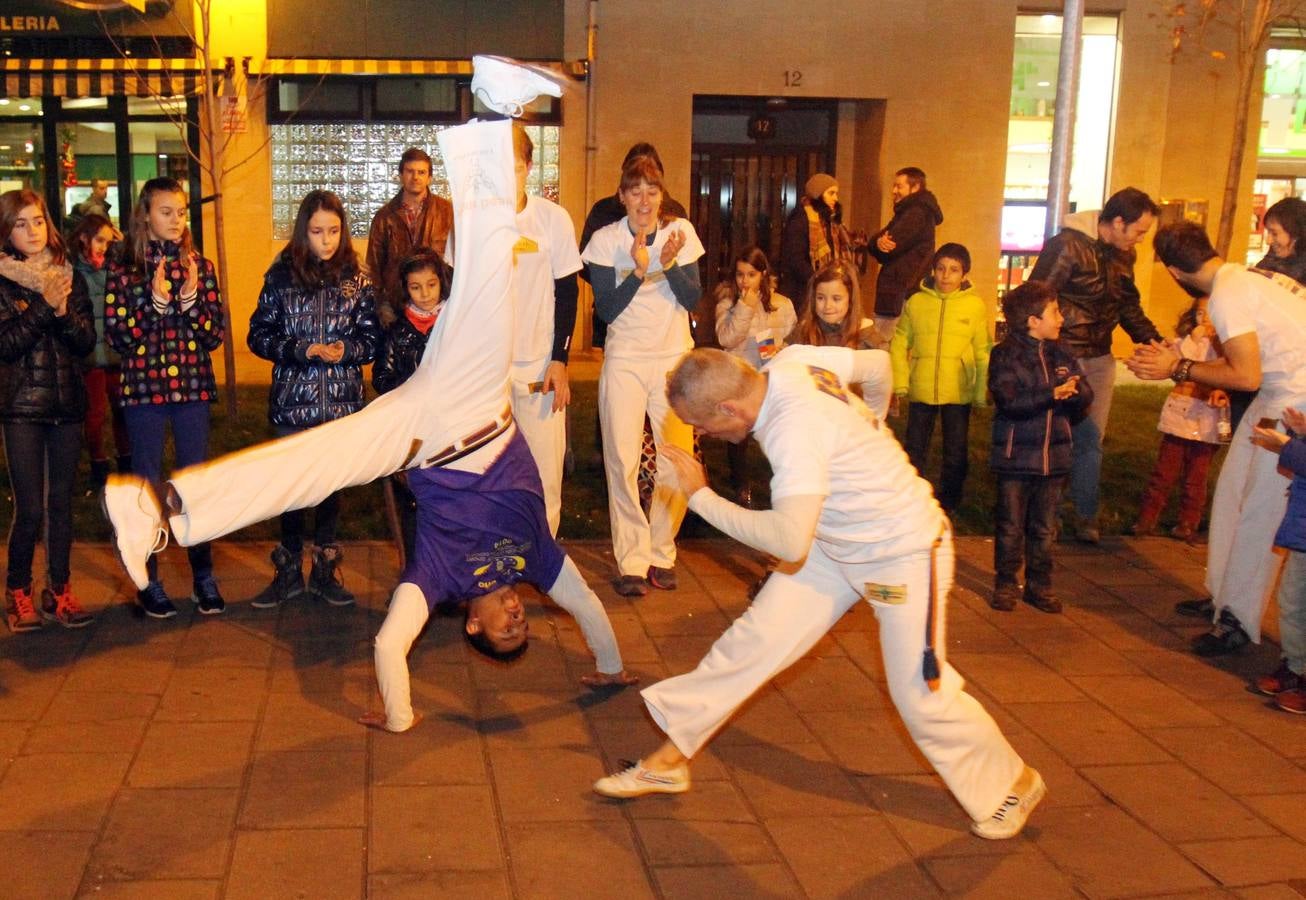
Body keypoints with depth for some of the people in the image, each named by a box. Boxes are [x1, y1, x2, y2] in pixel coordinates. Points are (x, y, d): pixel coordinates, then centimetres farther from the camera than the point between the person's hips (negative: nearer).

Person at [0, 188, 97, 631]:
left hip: (67, 402, 3)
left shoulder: (67, 275, 8)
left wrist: (63, 311, -16)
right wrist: (44, 307, -19)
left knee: (62, 502, 8)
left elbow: (87, 341, 1)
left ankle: (59, 590, 18)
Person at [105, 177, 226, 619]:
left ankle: (203, 576, 18)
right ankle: (148, 580, 18)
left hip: (192, 386, 2)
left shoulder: (199, 266, 4)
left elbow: (215, 334, 0)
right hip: (143, 387, -1)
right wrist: (154, 302, -17)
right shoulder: (123, 270, -1)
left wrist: (191, 299, -15)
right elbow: (116, 335, -7)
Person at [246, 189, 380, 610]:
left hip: (340, 400, 1)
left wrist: (346, 350, -19)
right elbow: (259, 335, -2)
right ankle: (289, 572, 22)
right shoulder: (281, 276, -2)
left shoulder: (356, 280, 1)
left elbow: (371, 339, 1)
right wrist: (303, 350, -15)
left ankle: (325, 570, 25)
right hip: (292, 398, -1)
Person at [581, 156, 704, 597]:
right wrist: (638, 270, -19)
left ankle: (661, 552, 16)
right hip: (624, 360, -1)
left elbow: (693, 299, -3)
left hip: (675, 359, 1)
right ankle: (632, 561, 4)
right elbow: (606, 309, -7)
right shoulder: (605, 240, -2)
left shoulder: (680, 232, 1)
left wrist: (669, 265, -19)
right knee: (622, 461, -5)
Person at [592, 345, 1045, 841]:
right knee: (754, 638, 3)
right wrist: (869, 423, 22)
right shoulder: (792, 361, -10)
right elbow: (878, 364, 6)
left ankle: (1014, 784, 27)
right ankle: (669, 759, 12)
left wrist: (701, 496, -34)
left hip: (904, 554, -9)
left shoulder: (795, 428, -34)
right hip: (837, 545, 9)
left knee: (923, 696, 0)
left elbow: (789, 541, -45)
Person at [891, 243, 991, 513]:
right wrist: (899, 384, -6)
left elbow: (983, 352, -1)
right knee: (914, 449, 11)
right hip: (921, 390, 0)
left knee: (955, 452, 12)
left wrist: (982, 392, -3)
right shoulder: (916, 302, -1)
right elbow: (899, 344, 0)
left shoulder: (975, 306, -3)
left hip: (959, 392, 0)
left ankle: (947, 504, 27)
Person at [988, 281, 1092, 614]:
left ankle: (1039, 585, 21)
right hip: (1015, 455, -5)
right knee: (1010, 526, 4)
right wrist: (1053, 394, -25)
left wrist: (1072, 391, -18)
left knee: (1044, 527, 11)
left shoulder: (1061, 355, 10)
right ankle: (1005, 584, 16)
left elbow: (1085, 396, 3)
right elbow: (1009, 401, -20)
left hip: (1053, 455, 5)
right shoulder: (1005, 354, -8)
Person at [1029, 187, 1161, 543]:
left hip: (1099, 360, 7)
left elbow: (1130, 308, 20)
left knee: (1091, 439, 11)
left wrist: (1157, 342, 7)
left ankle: (1085, 516, 21)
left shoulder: (1123, 255, 9)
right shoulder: (1067, 246, -15)